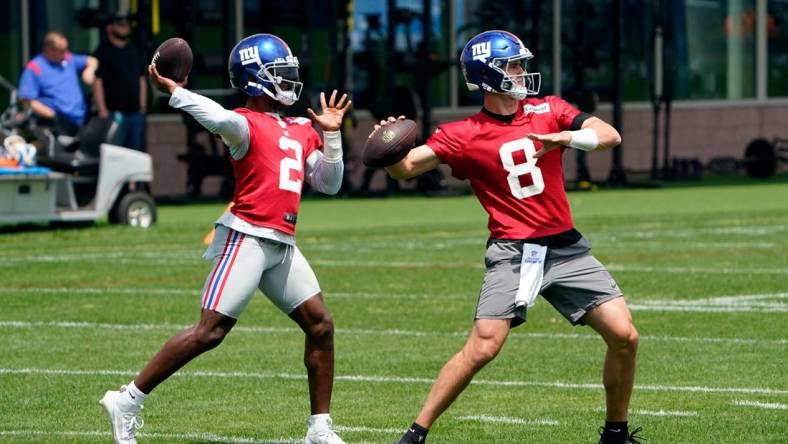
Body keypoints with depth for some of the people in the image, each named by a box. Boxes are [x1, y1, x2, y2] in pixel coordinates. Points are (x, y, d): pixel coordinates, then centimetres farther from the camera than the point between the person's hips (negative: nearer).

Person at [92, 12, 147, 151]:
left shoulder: (134, 51, 16)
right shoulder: (103, 52, -4)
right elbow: (97, 82, -11)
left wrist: (142, 107, 13)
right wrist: (103, 111, -17)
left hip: (136, 112, 7)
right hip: (115, 112, -7)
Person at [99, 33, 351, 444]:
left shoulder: (301, 131, 18)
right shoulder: (245, 124, -6)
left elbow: (329, 184, 19)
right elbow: (224, 121, -30)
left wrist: (331, 134, 10)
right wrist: (173, 92, -28)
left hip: (283, 246, 8)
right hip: (247, 238, -8)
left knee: (320, 325, 5)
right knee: (210, 331, -11)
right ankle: (127, 402, -4)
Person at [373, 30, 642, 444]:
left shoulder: (548, 111, 4)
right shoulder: (464, 135, -4)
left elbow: (610, 135, -6)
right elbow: (406, 167, -12)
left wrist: (565, 137, -25)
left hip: (566, 249, 4)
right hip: (512, 253, -3)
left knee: (624, 337, -2)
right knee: (482, 348, -16)